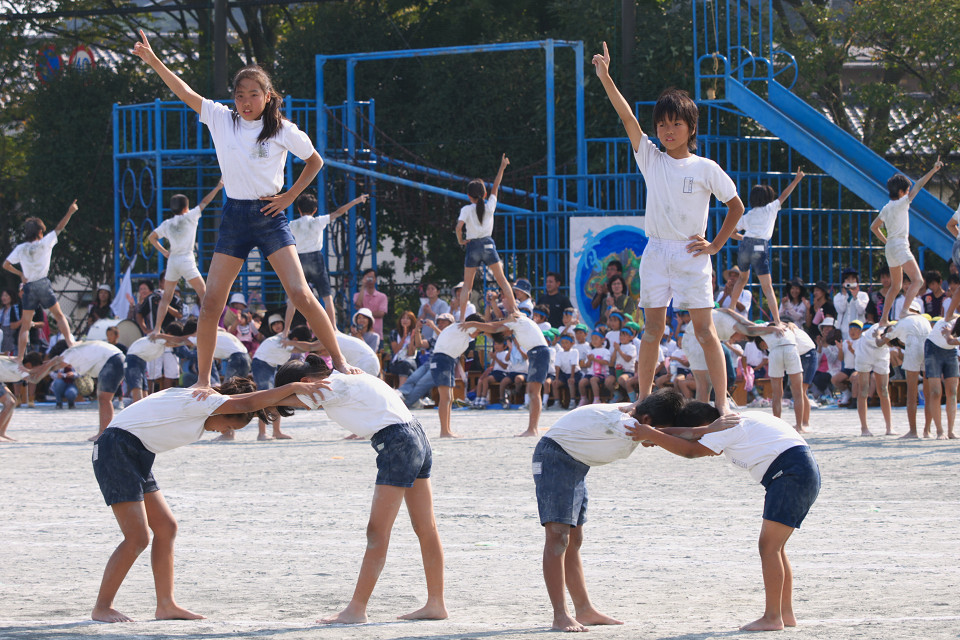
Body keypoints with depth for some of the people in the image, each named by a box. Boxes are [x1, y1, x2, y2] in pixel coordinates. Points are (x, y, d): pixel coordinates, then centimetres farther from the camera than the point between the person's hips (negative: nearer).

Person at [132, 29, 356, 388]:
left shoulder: (283, 130, -2)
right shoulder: (221, 120, 3)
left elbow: (315, 161, 11)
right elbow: (184, 92, 1)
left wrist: (290, 196, 2)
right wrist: (152, 59, -6)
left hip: (269, 215, -2)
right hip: (233, 217, 2)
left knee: (300, 294, -14)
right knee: (211, 304, -4)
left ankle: (339, 362, -5)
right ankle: (203, 379, 6)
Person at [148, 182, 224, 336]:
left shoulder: (167, 224, 12)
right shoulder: (189, 217, 1)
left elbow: (151, 237, 17)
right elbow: (204, 202, 7)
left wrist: (164, 251, 17)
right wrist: (218, 187, 14)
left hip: (172, 260, 4)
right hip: (186, 261, -4)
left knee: (166, 297, 9)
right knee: (203, 292, 1)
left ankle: (157, 329, 3)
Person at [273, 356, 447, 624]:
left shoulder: (333, 388, -14)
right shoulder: (342, 379, 14)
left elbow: (280, 399, -15)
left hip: (398, 444, -11)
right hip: (416, 439, 11)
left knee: (377, 532, -9)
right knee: (426, 529, 13)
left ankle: (356, 609, -10)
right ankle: (436, 604, 17)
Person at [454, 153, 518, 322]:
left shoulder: (466, 209, -7)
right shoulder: (489, 206, 0)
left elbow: (458, 227, -20)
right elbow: (495, 188, 12)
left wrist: (461, 241, -2)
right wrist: (502, 167, 20)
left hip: (472, 246, -2)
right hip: (488, 244, 2)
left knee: (467, 286, 4)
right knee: (502, 280, 9)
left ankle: (461, 317, -3)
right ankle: (514, 310, 7)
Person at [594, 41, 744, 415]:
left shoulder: (706, 168, 1)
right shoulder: (651, 159, 7)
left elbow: (735, 206, 9)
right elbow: (627, 118, -3)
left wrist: (716, 245, 1)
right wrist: (605, 78, -13)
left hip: (691, 255, -3)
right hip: (656, 253, 3)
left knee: (705, 329, -7)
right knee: (653, 328, 5)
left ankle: (723, 402, -7)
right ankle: (643, 400, 11)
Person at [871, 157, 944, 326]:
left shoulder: (886, 208, 14)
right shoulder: (900, 204, -8)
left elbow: (873, 227, 23)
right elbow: (918, 186, -11)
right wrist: (933, 170, -10)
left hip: (890, 247, 9)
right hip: (900, 246, -9)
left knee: (895, 286, 18)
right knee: (918, 280, -17)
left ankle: (884, 319, 18)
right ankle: (904, 312, -33)